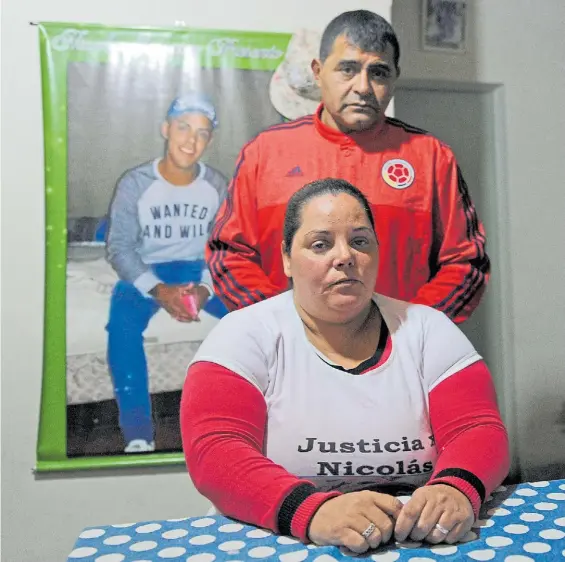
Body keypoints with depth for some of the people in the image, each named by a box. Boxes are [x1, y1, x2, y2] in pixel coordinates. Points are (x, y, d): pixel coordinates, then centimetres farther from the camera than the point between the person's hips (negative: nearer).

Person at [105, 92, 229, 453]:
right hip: (145, 272, -1)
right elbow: (120, 247, -11)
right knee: (123, 325, -33)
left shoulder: (217, 186, -5)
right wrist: (158, 289, -27)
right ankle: (139, 433, -23)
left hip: (200, 271, 2)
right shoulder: (135, 183, -11)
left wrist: (205, 288, -23)